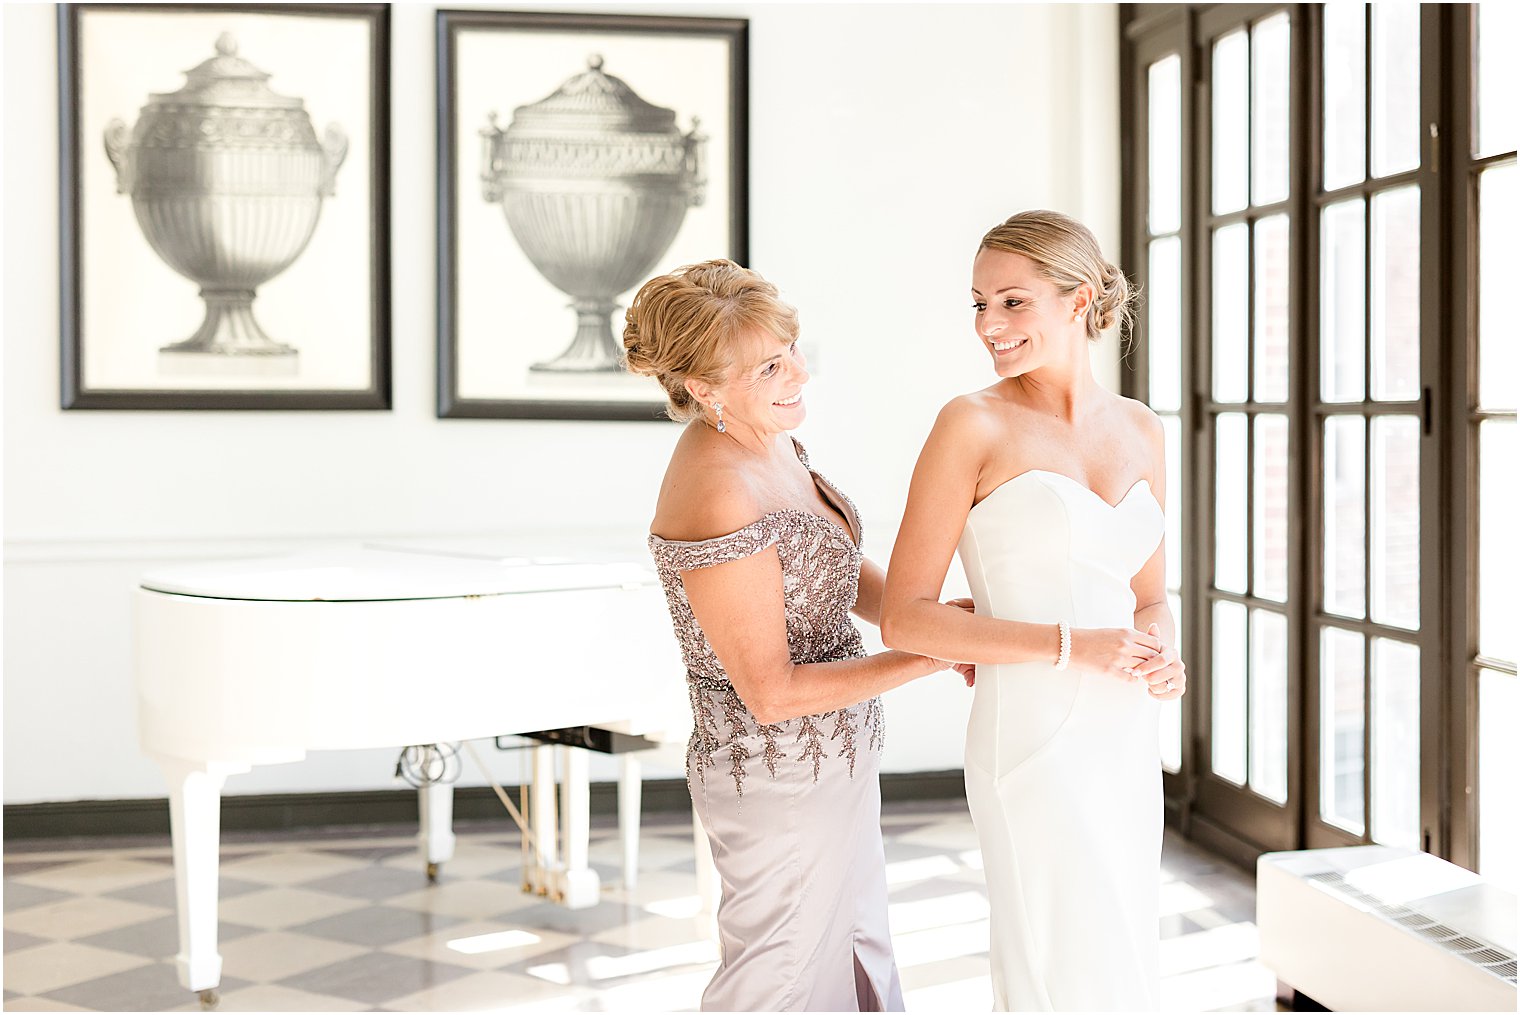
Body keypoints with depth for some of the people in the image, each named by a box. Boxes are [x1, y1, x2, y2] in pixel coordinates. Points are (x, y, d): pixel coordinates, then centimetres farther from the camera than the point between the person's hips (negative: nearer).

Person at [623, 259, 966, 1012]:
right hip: (783, 786, -9)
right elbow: (772, 692, -26)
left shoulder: (767, 441, -1)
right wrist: (925, 659, -20)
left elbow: (842, 568, 11)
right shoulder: (719, 500, -30)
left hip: (833, 759, 9)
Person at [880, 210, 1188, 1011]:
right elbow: (904, 618, -10)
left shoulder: (1139, 430, 9)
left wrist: (1162, 656, -6)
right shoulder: (971, 424, -8)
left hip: (1125, 746, 6)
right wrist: (1070, 646, -18)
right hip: (1035, 744, -6)